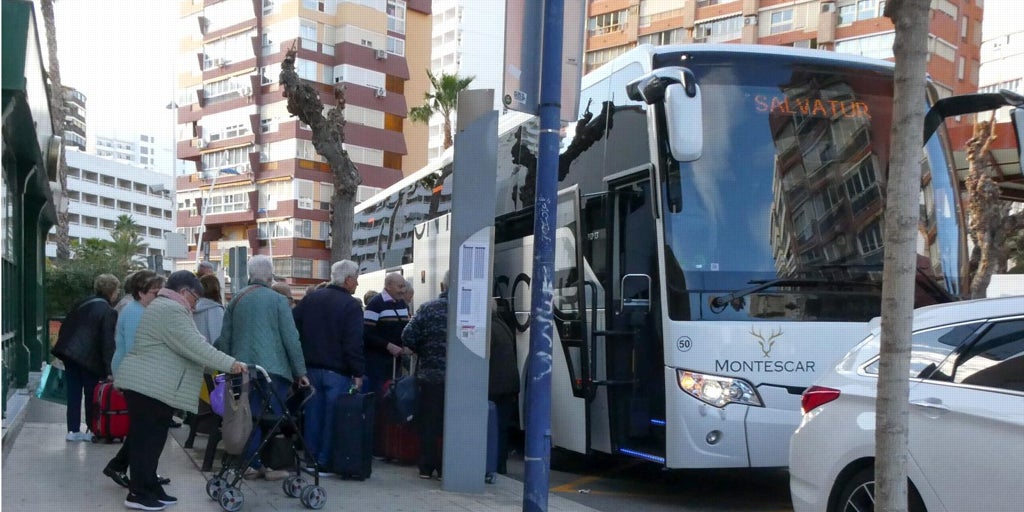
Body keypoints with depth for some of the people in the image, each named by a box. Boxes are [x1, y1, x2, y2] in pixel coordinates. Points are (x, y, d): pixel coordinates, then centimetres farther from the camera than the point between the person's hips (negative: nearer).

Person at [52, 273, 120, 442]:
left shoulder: (83, 303, 13)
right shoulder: (108, 312, -8)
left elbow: (65, 327, 16)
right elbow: (108, 342, -13)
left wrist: (63, 350, 21)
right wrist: (109, 369, -13)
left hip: (69, 352, 6)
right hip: (89, 357, -6)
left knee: (74, 393, 9)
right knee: (91, 394, 6)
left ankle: (73, 430, 11)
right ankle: (92, 430, 10)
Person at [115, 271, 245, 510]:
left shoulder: (163, 306, 22)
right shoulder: (171, 310, -14)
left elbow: (186, 346, 25)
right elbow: (194, 346, -22)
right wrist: (230, 364, -21)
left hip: (151, 385, 11)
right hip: (149, 386, -11)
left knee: (151, 439, 12)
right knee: (146, 439, -6)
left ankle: (150, 488, 16)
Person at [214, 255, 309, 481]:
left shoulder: (236, 299, 8)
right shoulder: (277, 300, -4)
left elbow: (225, 337, 12)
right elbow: (291, 338, -5)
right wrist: (300, 371, 0)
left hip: (244, 367, 4)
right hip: (273, 368, -4)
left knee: (251, 417, 11)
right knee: (276, 418, 4)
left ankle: (251, 464, 13)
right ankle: (275, 466, 5)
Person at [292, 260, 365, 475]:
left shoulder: (311, 299, 9)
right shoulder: (351, 306, -10)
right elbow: (354, 343, -16)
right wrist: (358, 373, -10)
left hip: (311, 368, 6)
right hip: (338, 372, -6)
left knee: (313, 414, 13)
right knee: (333, 417, 1)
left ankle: (310, 458, 20)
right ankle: (325, 463, 3)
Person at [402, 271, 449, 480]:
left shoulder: (428, 308, -4)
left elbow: (408, 336, -7)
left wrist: (424, 352, 10)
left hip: (429, 374, 1)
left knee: (427, 423, 11)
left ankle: (426, 467, 16)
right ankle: (445, 468, 11)